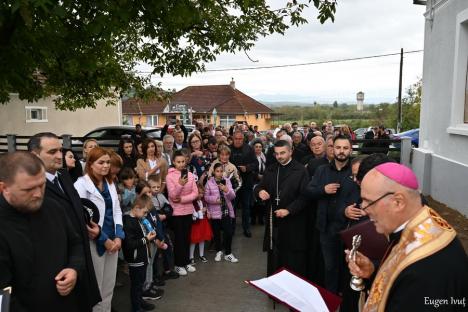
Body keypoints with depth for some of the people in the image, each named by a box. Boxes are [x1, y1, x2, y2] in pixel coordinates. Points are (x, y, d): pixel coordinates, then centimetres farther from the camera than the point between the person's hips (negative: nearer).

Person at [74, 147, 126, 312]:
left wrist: (118, 236, -2)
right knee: (95, 286, 6)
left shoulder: (110, 183, 11)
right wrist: (104, 240, -14)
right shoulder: (82, 184, -10)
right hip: (94, 241, -6)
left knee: (109, 286, 14)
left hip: (113, 240, 6)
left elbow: (117, 211, 11)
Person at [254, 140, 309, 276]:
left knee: (293, 261, 2)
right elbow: (259, 187, 13)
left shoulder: (301, 170, -5)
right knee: (274, 259, 10)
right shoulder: (270, 170, 12)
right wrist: (260, 191, -11)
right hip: (274, 220, 5)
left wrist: (288, 210, -18)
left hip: (293, 221, -4)